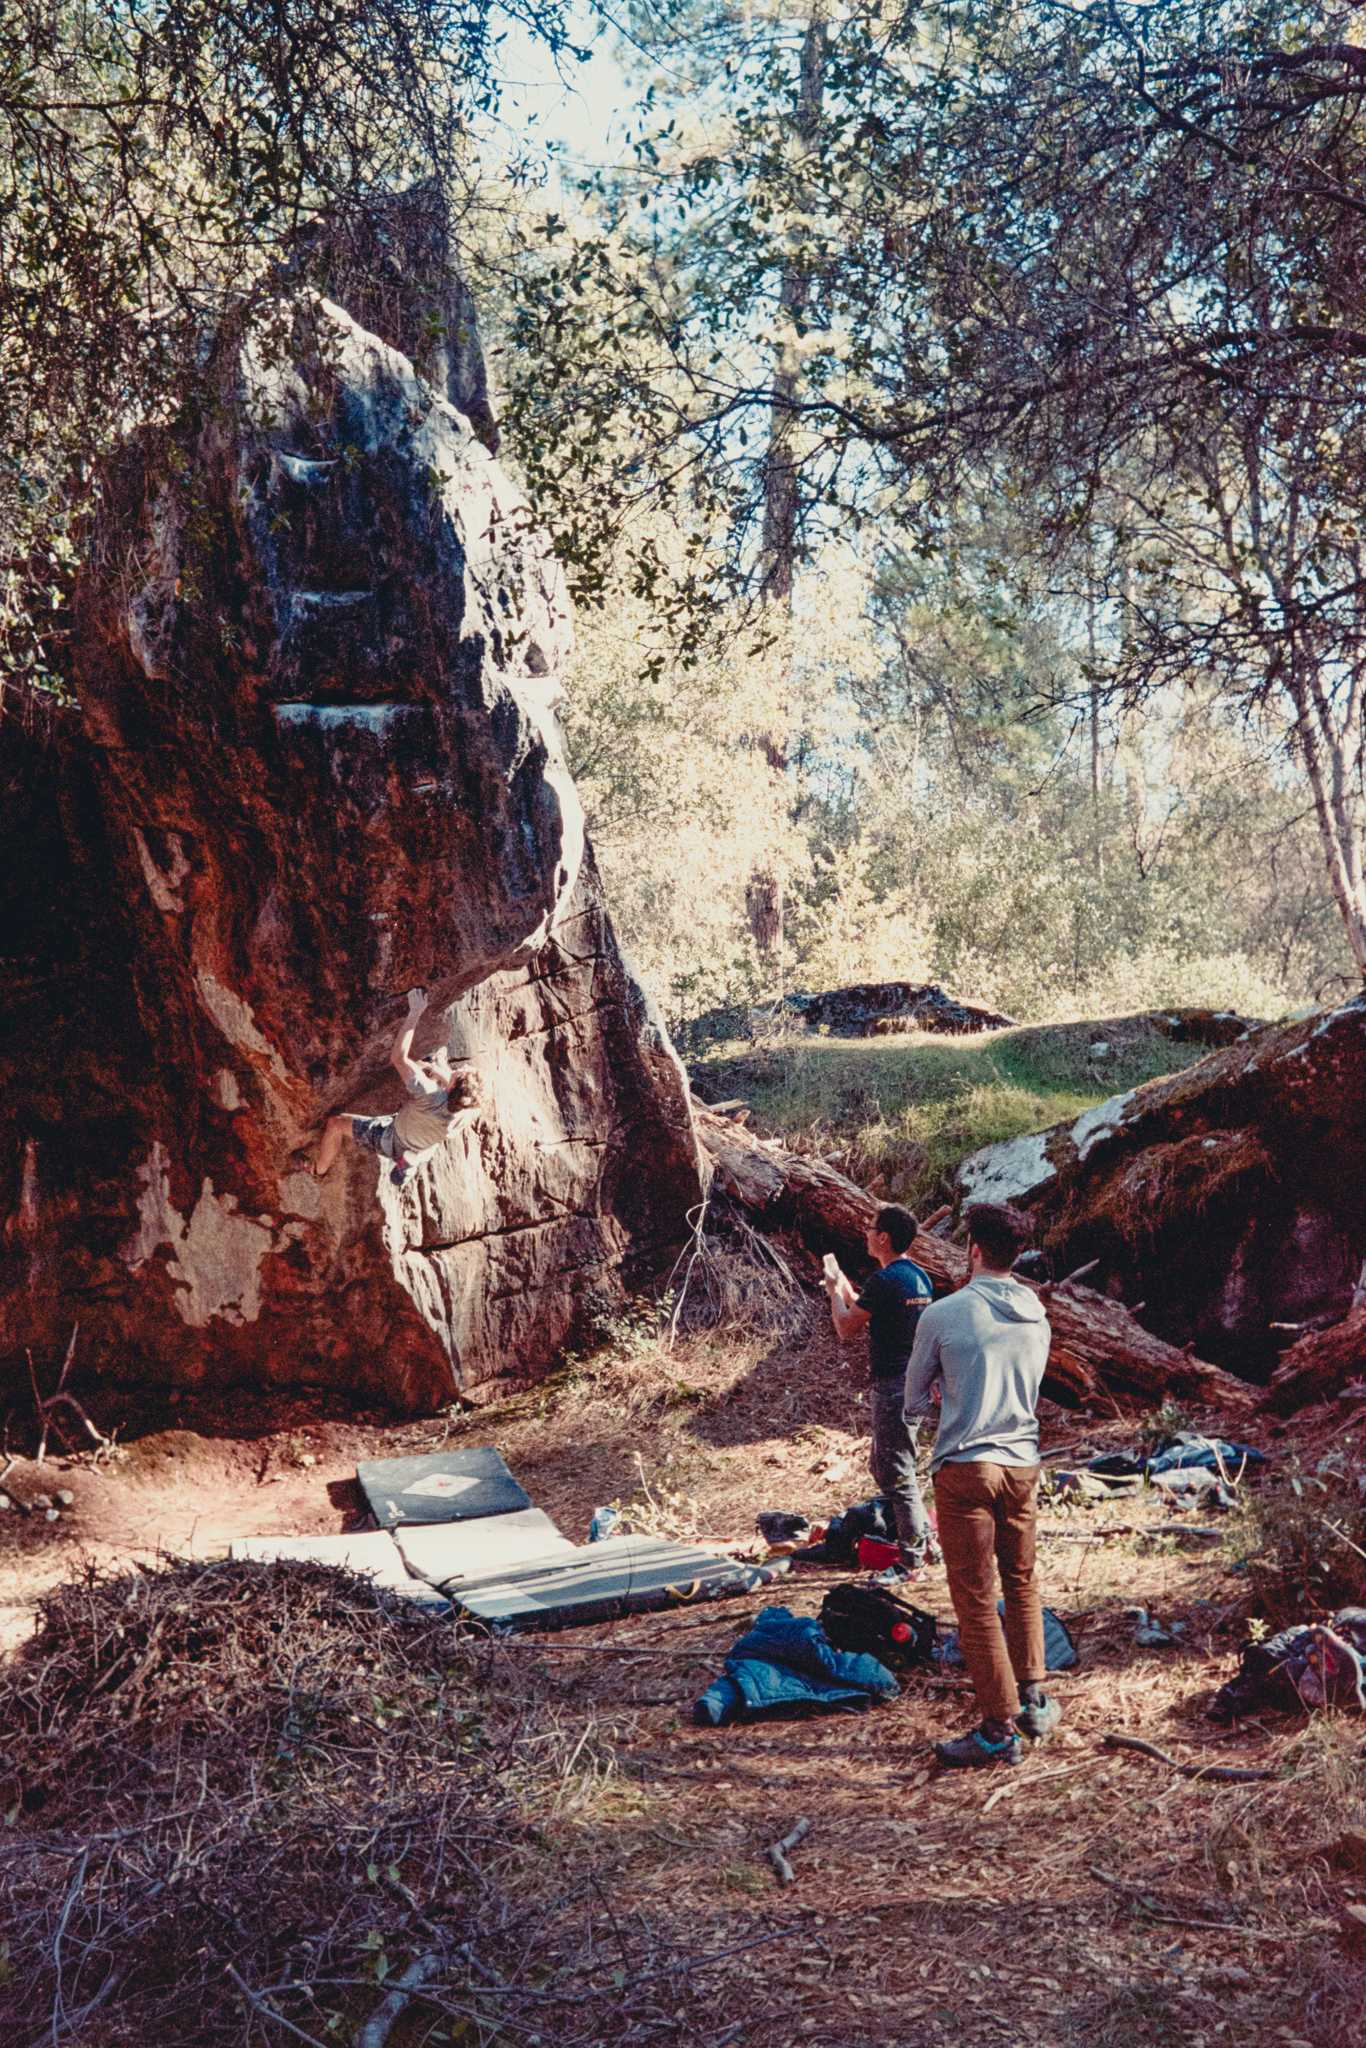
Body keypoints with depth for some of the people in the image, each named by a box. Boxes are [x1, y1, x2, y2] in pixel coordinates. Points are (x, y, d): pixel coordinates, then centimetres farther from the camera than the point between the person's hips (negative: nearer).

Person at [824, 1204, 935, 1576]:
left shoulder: (885, 1280, -19)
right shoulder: (920, 1277, 10)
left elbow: (846, 1329, -12)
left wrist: (835, 1291, 4)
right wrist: (846, 1288, 25)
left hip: (892, 1386, -10)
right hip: (914, 1381, 10)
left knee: (896, 1475, -1)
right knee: (882, 1465, 22)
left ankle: (912, 1560, 6)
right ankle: (922, 1537, 28)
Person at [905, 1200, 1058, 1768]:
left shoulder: (943, 1315, -10)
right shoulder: (1037, 1318, 5)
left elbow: (914, 1399, 2)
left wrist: (920, 1407, 26)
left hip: (964, 1470, -5)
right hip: (1023, 1465, 5)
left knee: (976, 1600, 1)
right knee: (1022, 1585, 21)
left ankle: (999, 1728, 5)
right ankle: (1033, 1701, 29)